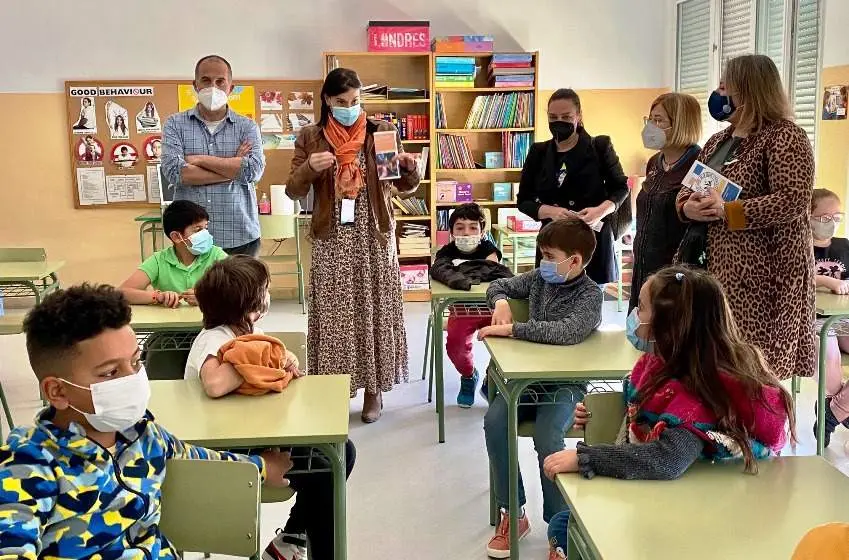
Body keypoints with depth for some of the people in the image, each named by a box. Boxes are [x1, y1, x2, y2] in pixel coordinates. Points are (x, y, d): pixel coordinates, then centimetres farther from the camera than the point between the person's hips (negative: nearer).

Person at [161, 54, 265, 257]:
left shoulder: (247, 127, 6)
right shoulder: (175, 124, 6)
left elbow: (254, 170, -11)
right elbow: (173, 172, -10)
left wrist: (199, 159, -8)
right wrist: (233, 167, -8)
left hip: (240, 238, 0)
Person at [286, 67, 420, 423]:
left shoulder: (382, 131, 2)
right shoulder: (310, 137, 3)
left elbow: (406, 187, 4)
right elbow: (293, 191, 1)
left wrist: (409, 166, -19)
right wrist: (309, 168, -19)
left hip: (374, 238, 0)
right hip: (332, 240, 0)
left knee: (374, 312, 5)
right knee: (334, 315, 2)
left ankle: (374, 390, 18)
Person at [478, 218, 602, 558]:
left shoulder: (590, 294, -14)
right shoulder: (539, 278, 6)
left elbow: (569, 332, -33)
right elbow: (499, 285, 21)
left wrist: (510, 329, -30)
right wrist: (501, 303, -4)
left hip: (565, 384, -5)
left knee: (546, 438, -31)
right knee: (494, 421, -21)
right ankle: (513, 515, -6)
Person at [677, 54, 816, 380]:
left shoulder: (786, 137, -8)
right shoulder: (717, 142, 16)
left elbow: (792, 201, -19)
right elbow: (687, 193, 16)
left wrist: (726, 212, -23)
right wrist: (687, 208, -8)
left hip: (768, 273, -7)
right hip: (720, 267, 7)